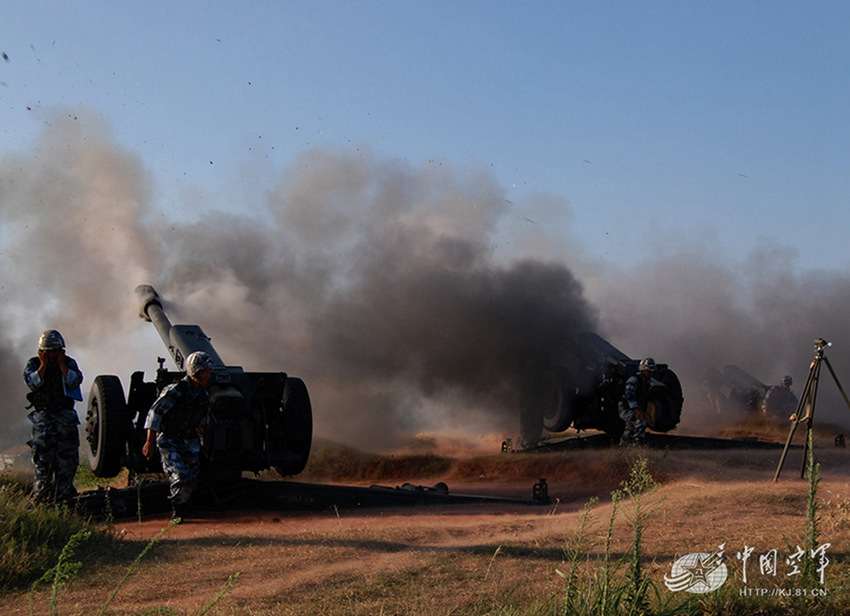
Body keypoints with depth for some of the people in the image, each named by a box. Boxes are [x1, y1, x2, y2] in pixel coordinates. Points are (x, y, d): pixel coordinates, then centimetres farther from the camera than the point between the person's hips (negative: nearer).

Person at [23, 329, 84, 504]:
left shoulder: (69, 363, 7)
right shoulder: (33, 364, 5)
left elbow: (75, 381, -11)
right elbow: (33, 383, -13)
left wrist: (61, 364, -9)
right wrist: (43, 364, -11)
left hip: (66, 417, 2)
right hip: (43, 417, -1)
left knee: (68, 459, 1)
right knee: (43, 459, -10)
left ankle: (63, 499, 8)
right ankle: (40, 498, -7)